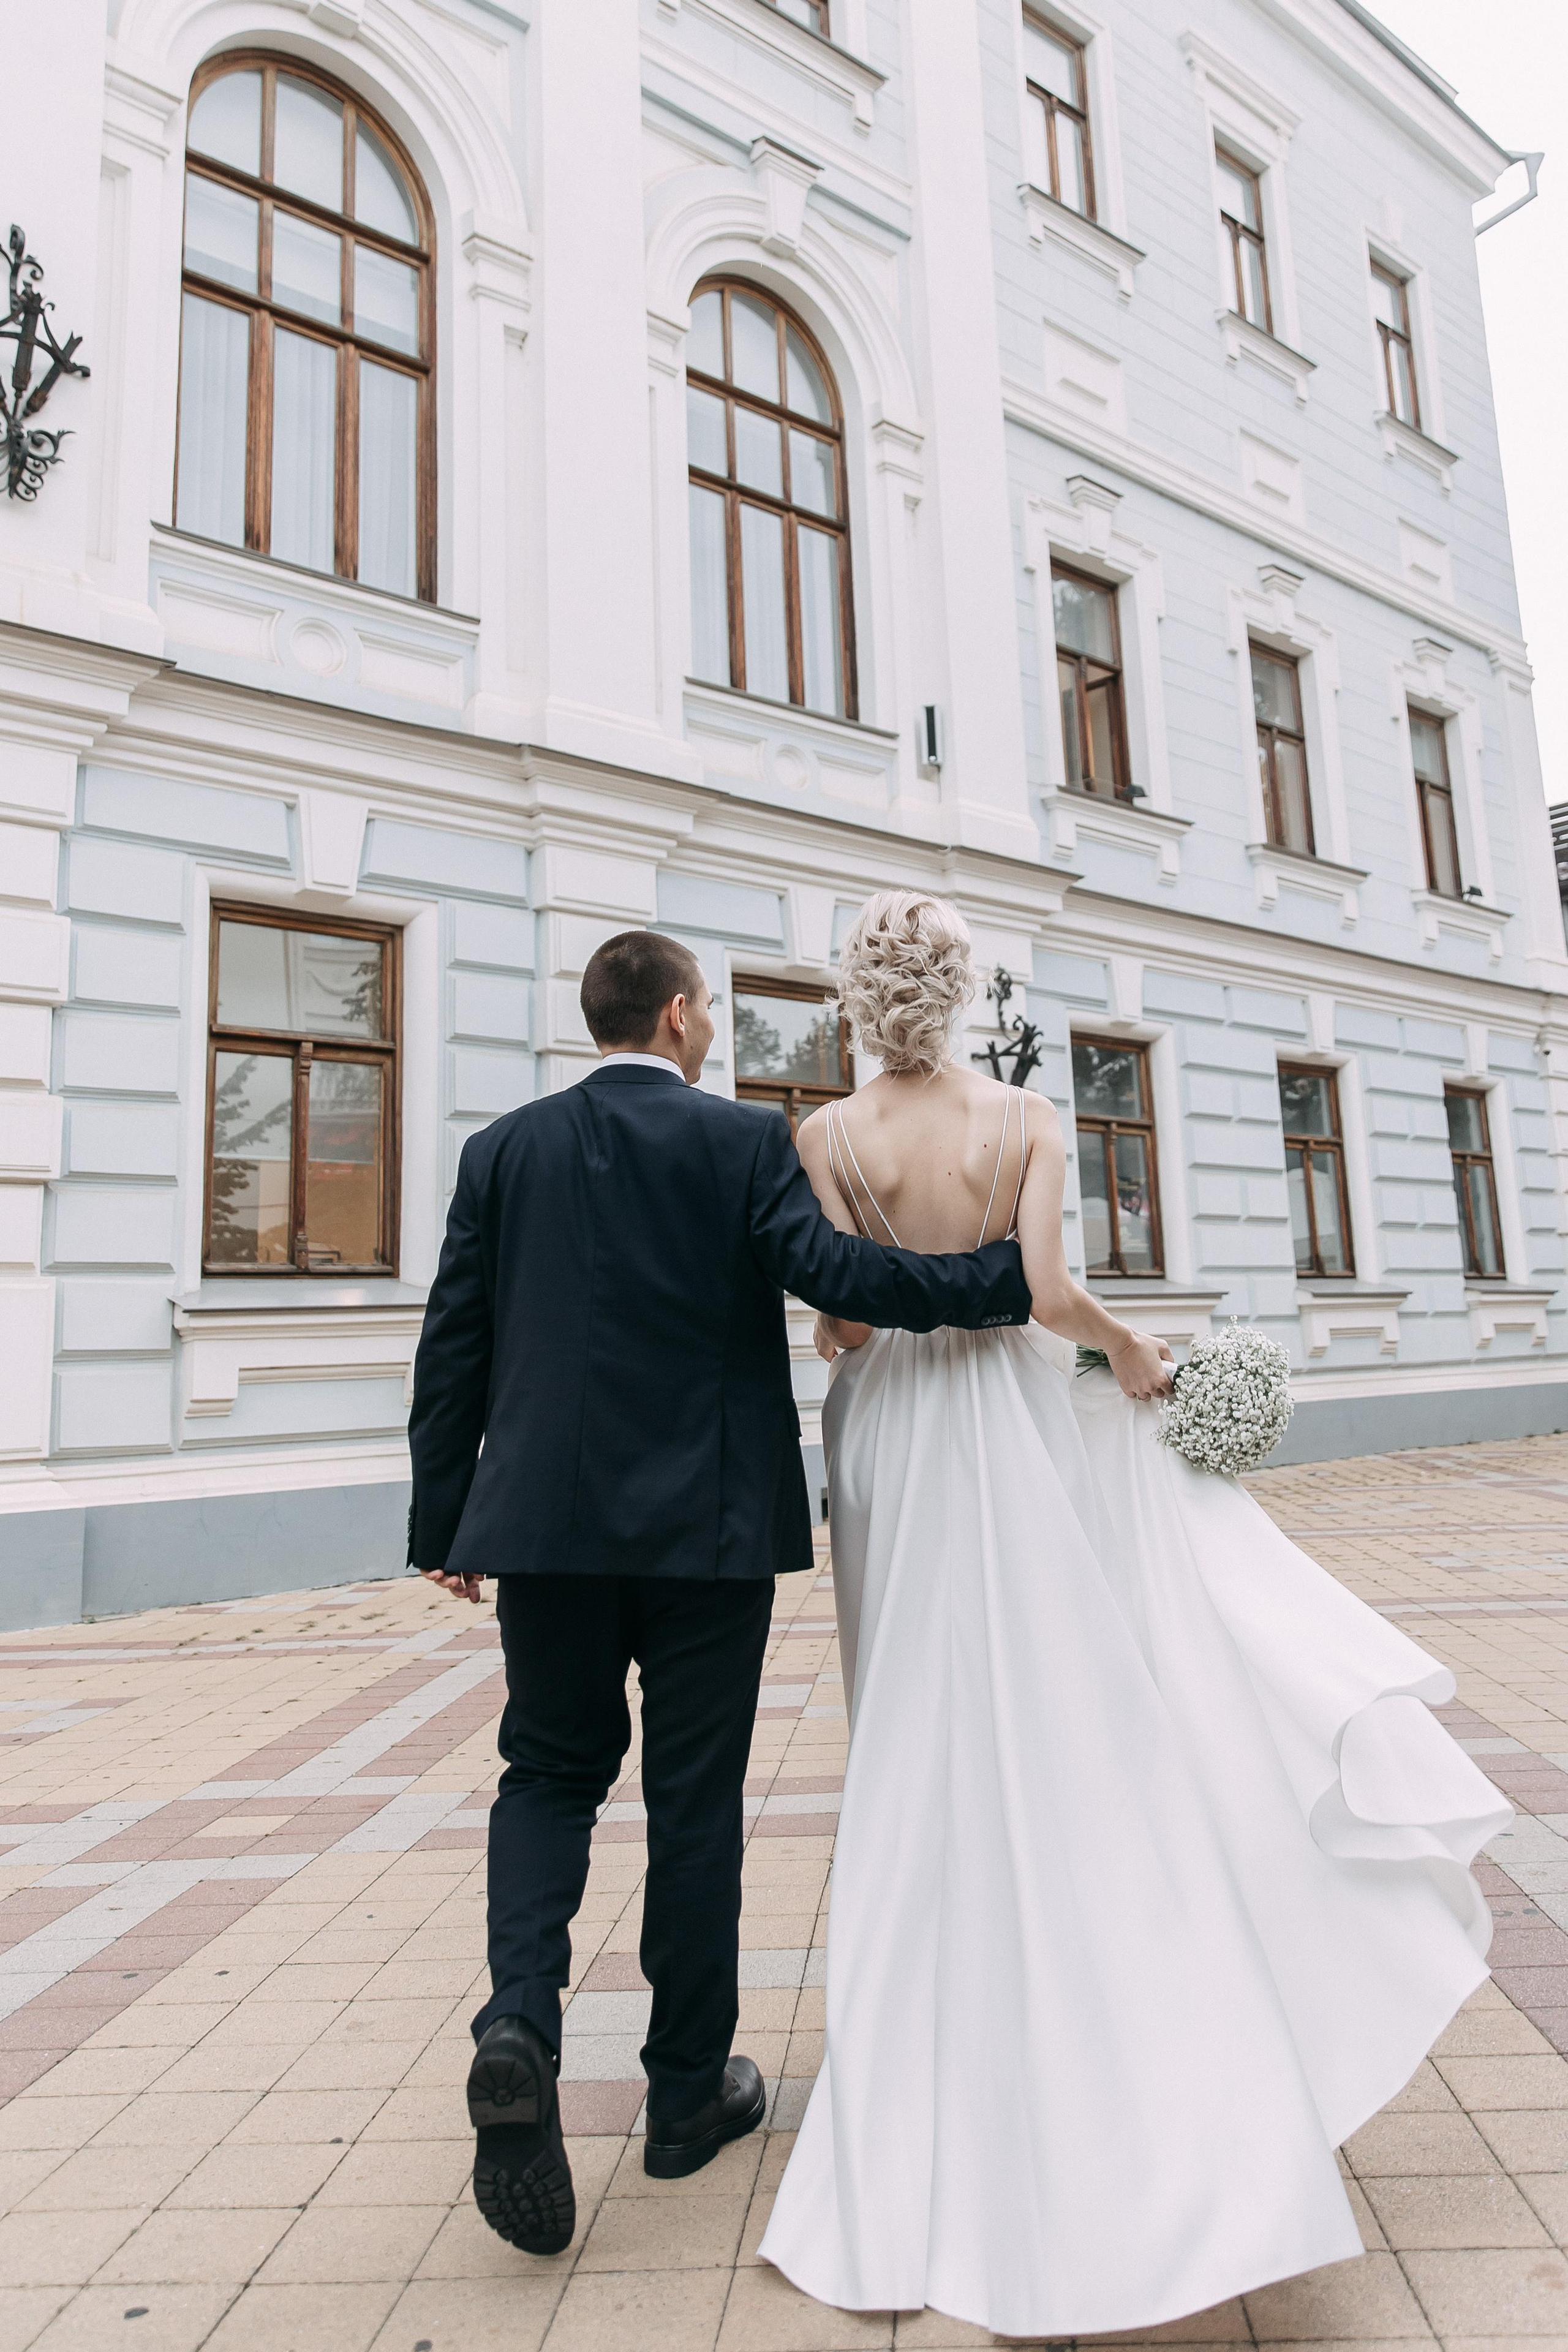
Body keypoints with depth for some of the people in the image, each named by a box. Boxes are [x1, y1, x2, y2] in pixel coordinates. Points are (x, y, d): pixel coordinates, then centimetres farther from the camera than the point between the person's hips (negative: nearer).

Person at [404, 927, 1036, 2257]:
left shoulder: (505, 1149, 5)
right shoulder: (745, 1141, -5)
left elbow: (454, 1343, 4)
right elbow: (827, 1268, -18)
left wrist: (445, 1525, 10)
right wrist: (1014, 1277, -10)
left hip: (546, 1519, 3)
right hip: (710, 1524, -2)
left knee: (551, 1773, 20)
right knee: (696, 1800, 12)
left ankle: (521, 2026, -1)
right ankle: (690, 2093, 27)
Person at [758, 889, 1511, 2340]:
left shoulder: (827, 1138, -7)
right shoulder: (1027, 1121, -5)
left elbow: (847, 1313, -12)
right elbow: (1045, 1291, -16)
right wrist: (1130, 1350, 1)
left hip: (888, 1439, 0)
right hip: (1017, 1428, 0)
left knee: (928, 1762, 13)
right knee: (1067, 1739, 14)